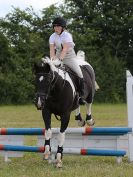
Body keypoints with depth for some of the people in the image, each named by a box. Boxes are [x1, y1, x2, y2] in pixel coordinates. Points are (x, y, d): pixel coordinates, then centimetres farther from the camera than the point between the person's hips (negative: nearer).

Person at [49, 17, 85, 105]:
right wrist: (52, 59, -31)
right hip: (58, 56, 4)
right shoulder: (53, 37, -4)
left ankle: (81, 96, -5)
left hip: (70, 57, -4)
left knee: (80, 75, -17)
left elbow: (65, 49, -27)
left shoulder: (67, 35, -16)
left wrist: (60, 59, -41)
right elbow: (52, 50, -12)